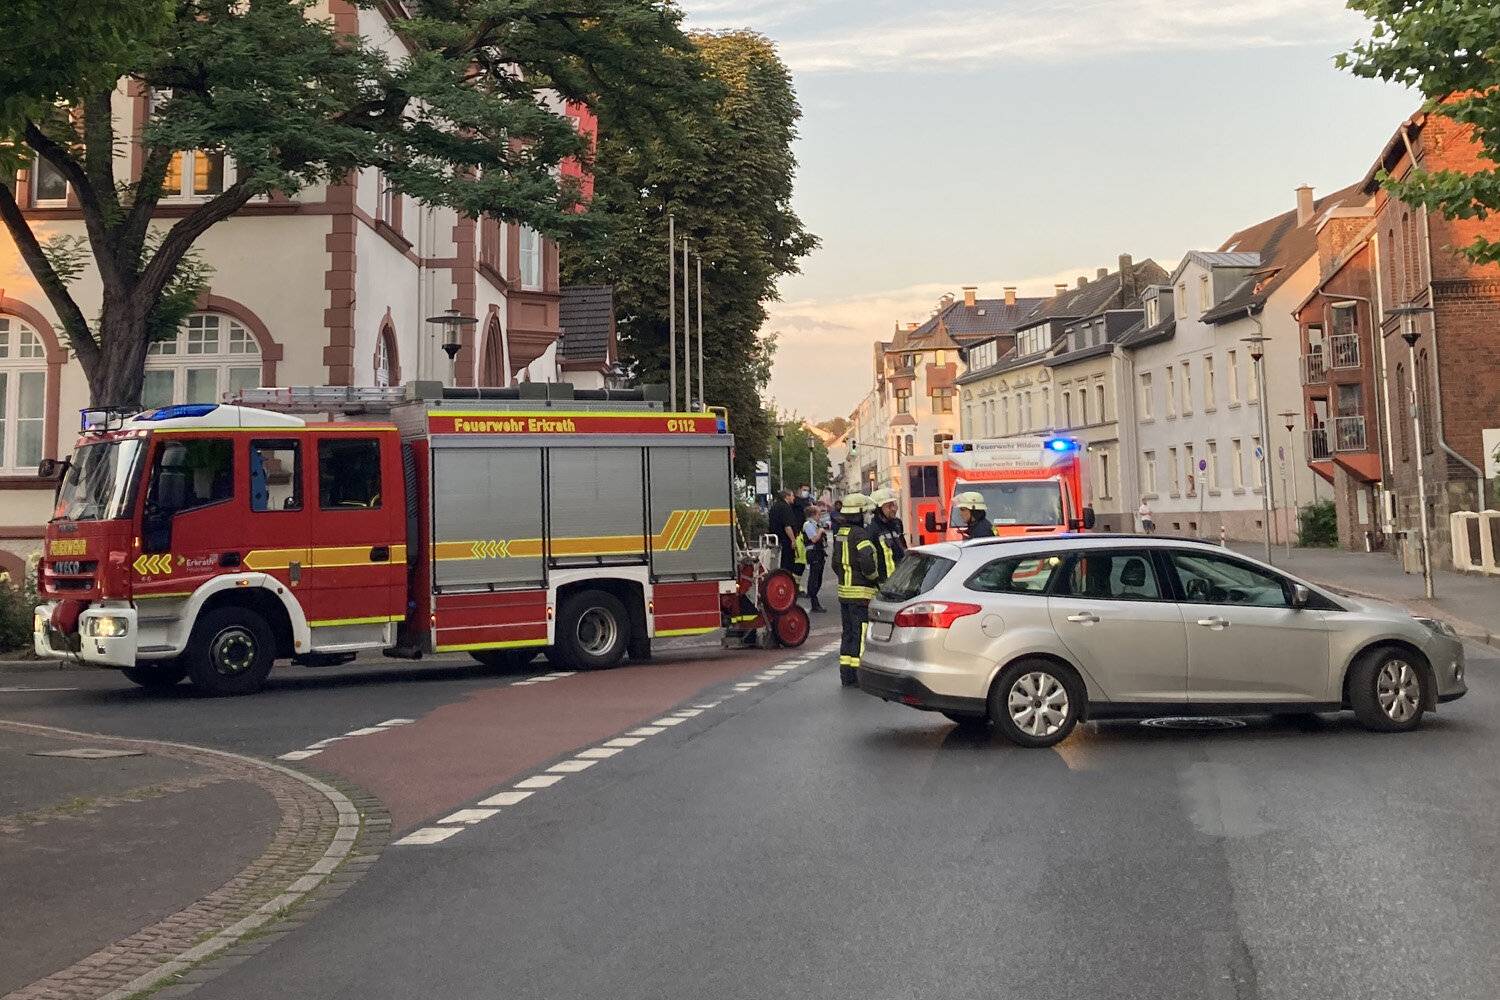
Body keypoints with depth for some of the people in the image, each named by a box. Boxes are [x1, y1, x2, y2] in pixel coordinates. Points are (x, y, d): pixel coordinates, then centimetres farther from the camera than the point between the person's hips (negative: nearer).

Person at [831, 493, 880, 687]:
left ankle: (846, 675, 19)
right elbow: (867, 560, -27)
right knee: (861, 634, -5)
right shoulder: (859, 534, -16)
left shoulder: (840, 533, 12)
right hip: (861, 592, -9)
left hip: (844, 590, 9)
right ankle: (860, 674, -4)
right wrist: (874, 577, -10)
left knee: (847, 633, 15)